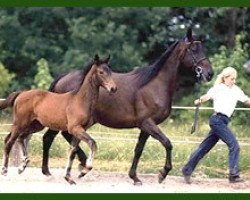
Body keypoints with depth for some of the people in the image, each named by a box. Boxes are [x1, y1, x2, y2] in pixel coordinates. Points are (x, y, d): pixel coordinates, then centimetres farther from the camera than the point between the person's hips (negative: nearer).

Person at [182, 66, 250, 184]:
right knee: (234, 145, -14)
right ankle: (234, 175, -15)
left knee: (205, 147, 11)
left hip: (223, 122, 7)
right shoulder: (218, 88, -4)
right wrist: (200, 101, -37)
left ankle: (187, 170, 18)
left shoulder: (236, 90, 14)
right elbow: (208, 96, -17)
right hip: (218, 119, -7)